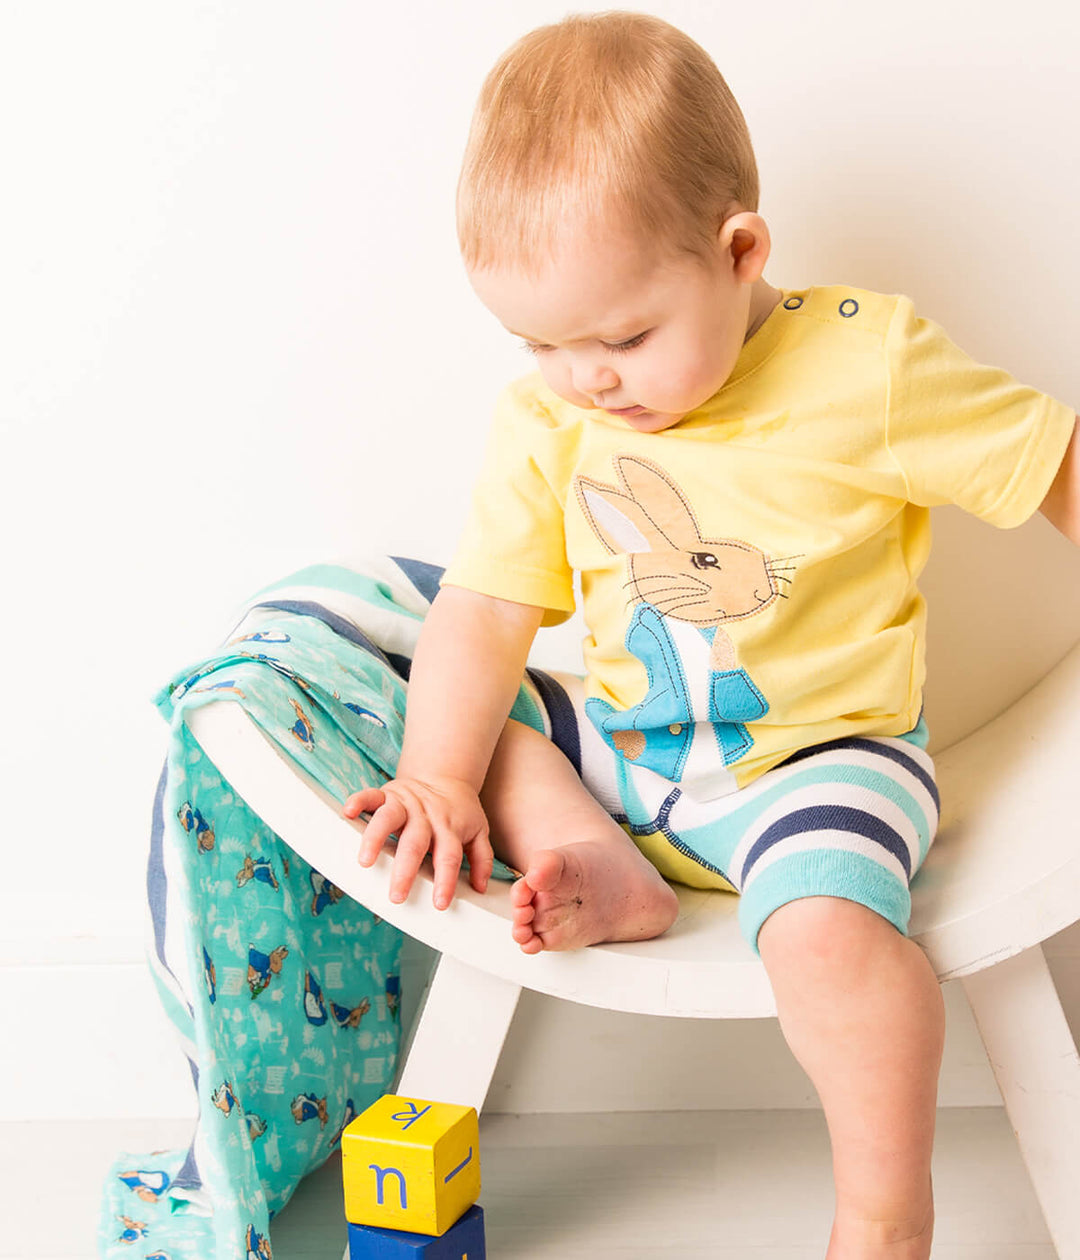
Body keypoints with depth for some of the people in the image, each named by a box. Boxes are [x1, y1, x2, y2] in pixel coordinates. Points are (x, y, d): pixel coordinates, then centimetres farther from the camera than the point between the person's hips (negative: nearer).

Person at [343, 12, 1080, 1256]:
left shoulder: (868, 366, -14)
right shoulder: (544, 420, -3)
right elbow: (484, 610, -3)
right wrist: (438, 782, -14)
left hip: (821, 754, -5)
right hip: (619, 758, 5)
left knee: (823, 924, -32)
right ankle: (597, 870, -16)